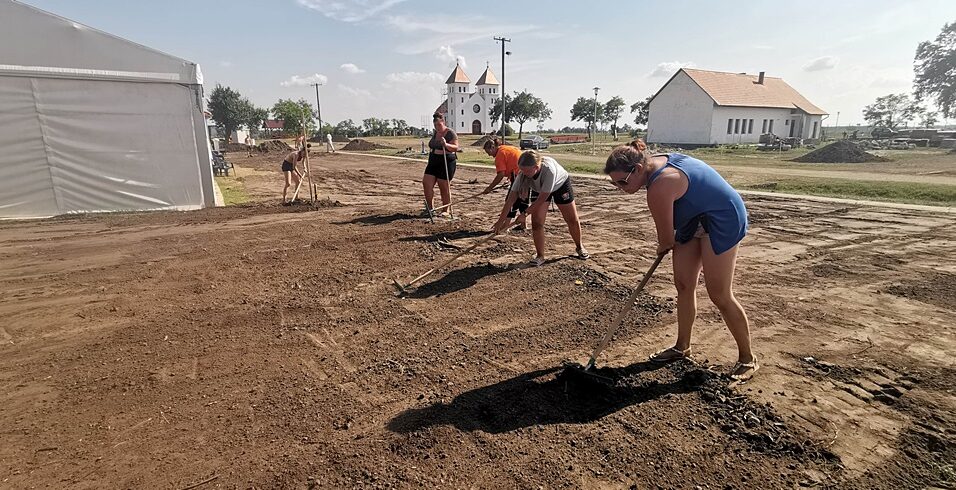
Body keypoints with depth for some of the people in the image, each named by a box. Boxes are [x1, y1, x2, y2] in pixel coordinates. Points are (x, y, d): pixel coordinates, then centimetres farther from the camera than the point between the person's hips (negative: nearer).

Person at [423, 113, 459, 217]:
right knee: (426, 183, -1)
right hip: (433, 161, 7)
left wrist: (446, 144, -31)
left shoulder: (450, 133, -8)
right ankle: (429, 207, 11)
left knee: (444, 187, -2)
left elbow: (456, 147, -16)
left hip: (446, 162, -7)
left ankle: (446, 210, 11)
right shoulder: (435, 133, 15)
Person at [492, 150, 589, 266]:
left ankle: (579, 247, 32)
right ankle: (540, 256, 4)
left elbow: (541, 200, -39)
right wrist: (501, 221, -34)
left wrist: (525, 213, -33)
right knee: (536, 223, -11)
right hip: (539, 189, 3)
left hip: (561, 184, -2)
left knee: (572, 220, 7)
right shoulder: (523, 173, -33)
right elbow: (511, 199, -32)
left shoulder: (549, 169, -46)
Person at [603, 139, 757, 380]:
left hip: (722, 219, -9)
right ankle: (682, 346, 22)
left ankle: (747, 358, 15)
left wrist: (662, 248, 4)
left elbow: (666, 239, -19)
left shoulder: (660, 186, -32)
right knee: (683, 286, 8)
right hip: (693, 219, 9)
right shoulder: (655, 162, -4)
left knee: (720, 295, -4)